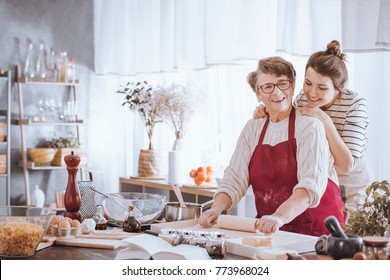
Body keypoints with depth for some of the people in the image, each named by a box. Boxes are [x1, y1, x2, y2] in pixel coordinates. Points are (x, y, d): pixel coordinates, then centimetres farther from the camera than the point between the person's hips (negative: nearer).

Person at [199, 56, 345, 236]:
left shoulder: (310, 126, -5)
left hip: (315, 231, -5)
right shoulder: (252, 129, 12)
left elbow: (312, 183, -19)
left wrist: (280, 217, -34)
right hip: (269, 231, 5)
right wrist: (217, 208, -13)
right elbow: (235, 179, 7)